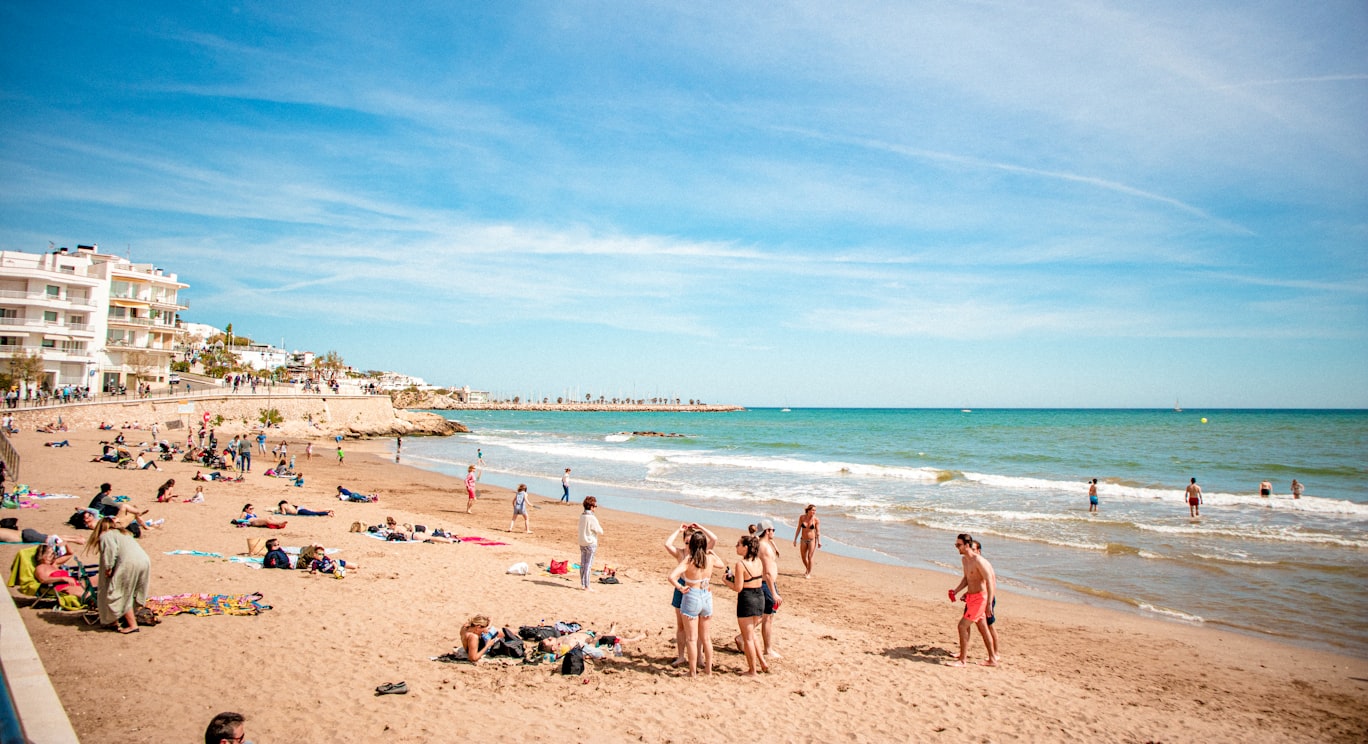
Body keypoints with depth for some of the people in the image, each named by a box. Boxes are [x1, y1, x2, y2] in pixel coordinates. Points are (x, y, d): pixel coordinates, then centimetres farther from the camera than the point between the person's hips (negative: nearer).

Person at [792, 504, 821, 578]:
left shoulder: (816, 520, -14)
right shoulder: (802, 517, -7)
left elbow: (818, 531, -10)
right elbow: (798, 529, 0)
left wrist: (819, 541, -19)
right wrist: (795, 539, 3)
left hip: (812, 540, -3)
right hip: (804, 540, 3)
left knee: (810, 557, -6)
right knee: (803, 557, 14)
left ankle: (809, 573, 10)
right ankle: (807, 570, 40)